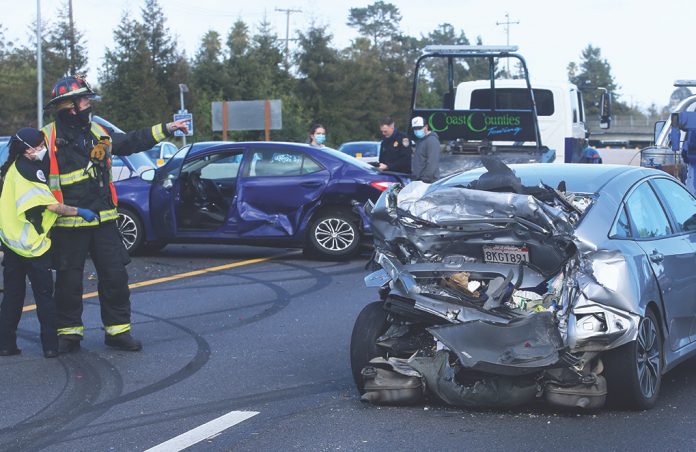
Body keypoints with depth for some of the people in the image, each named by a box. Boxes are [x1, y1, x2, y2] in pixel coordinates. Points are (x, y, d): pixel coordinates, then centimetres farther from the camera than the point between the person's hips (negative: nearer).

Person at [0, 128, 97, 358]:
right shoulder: (30, 169, -14)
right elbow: (50, 204, -19)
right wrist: (79, 212, -14)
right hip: (32, 244, -7)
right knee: (44, 295, 1)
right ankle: (51, 344, 1)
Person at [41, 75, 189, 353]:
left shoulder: (98, 133, 12)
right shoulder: (47, 138, -7)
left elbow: (132, 142, 23)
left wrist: (166, 129, 21)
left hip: (103, 221, 5)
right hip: (68, 225, -5)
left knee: (115, 277, 4)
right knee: (69, 282, 3)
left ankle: (118, 330, 15)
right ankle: (69, 333, 16)